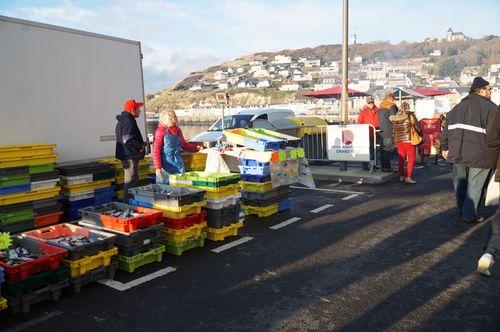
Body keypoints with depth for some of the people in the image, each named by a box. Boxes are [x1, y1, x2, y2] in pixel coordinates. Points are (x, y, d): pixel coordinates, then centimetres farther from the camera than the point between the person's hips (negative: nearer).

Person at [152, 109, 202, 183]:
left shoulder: (178, 130, 9)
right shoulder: (160, 131, -8)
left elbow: (184, 144, 24)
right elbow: (156, 150, -9)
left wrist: (196, 148, 13)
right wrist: (158, 167, -14)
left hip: (178, 164, 6)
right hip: (166, 165, -6)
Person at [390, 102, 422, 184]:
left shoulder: (395, 117, 9)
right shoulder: (410, 115, -4)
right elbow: (416, 125, -1)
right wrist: (420, 133, 15)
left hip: (398, 140, 5)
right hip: (409, 140, -5)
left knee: (401, 159, 13)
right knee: (411, 159, 0)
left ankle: (401, 176, 18)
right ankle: (408, 177, -4)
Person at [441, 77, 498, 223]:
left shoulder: (458, 107, 13)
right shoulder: (491, 108, -7)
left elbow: (446, 129, 15)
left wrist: (444, 148, 21)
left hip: (457, 153, 6)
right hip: (480, 155, -6)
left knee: (460, 181, 20)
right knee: (474, 185, 6)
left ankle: (461, 209, 35)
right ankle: (470, 215, 12)